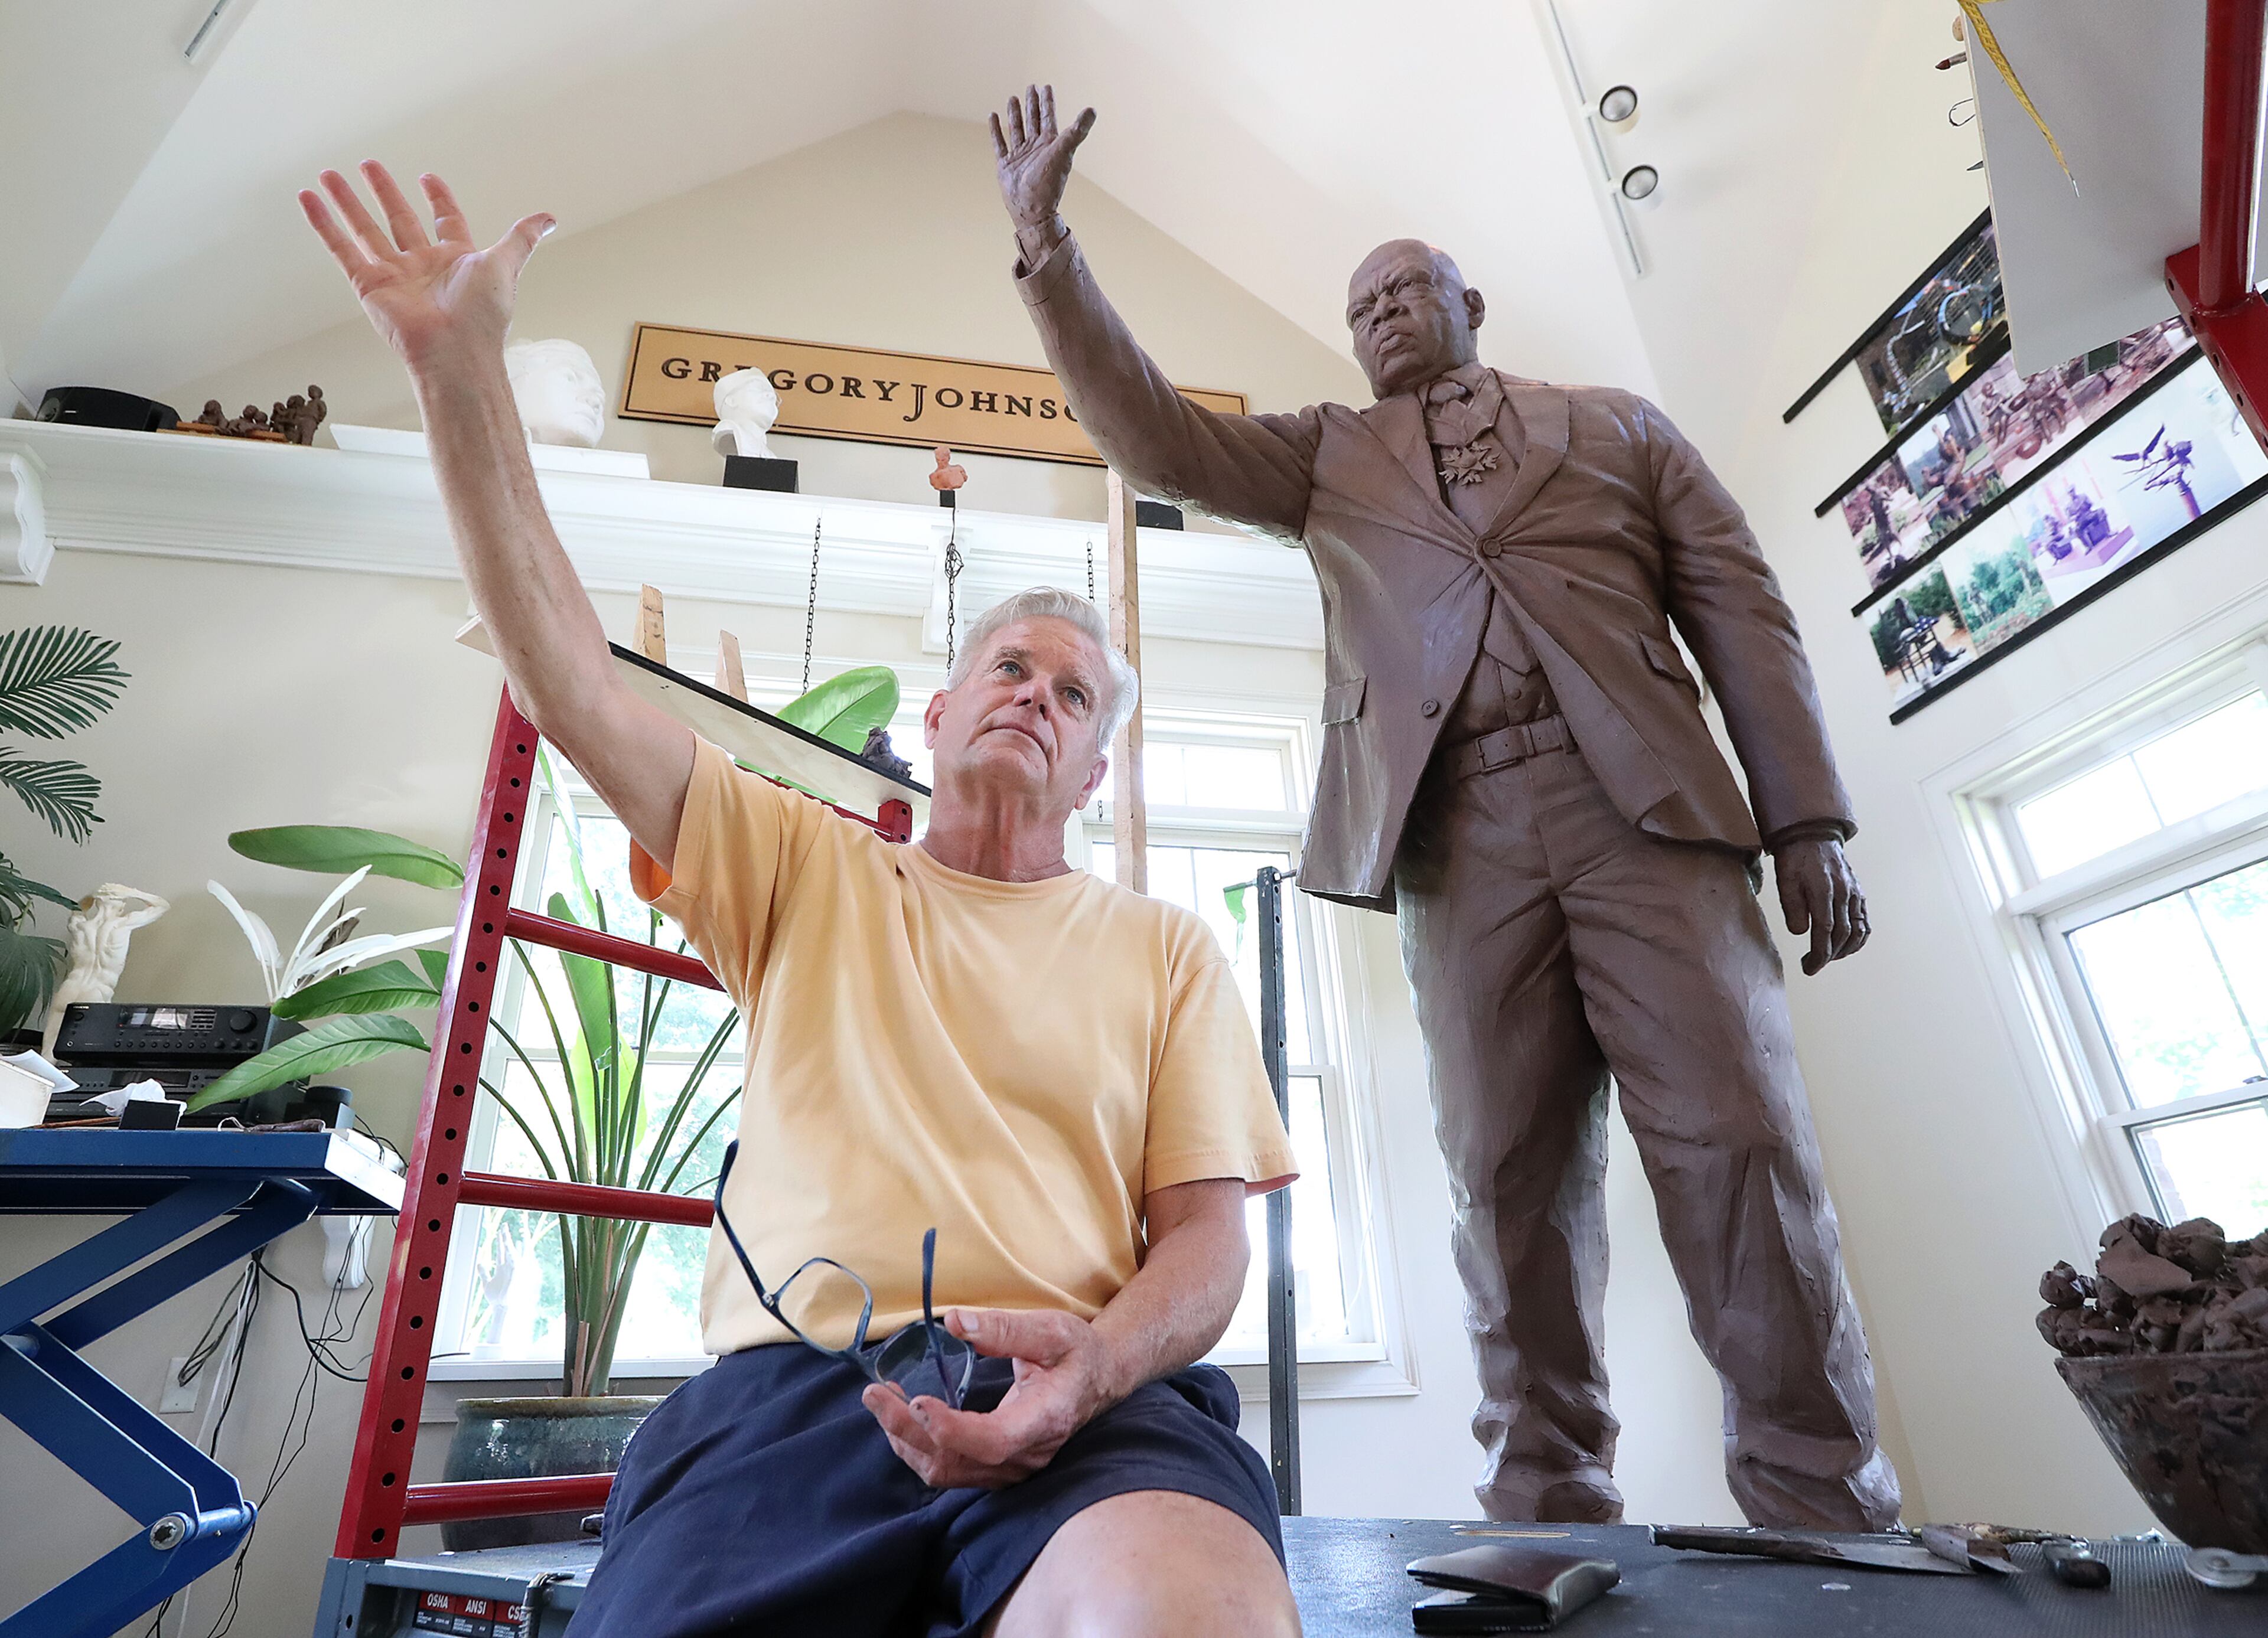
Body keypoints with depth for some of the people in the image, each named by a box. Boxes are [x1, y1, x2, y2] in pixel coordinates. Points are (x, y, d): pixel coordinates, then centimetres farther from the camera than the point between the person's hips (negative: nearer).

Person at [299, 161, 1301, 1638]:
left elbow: (1207, 1237, 8)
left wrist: (1090, 1366, -15)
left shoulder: (1167, 950, 13)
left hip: (1086, 1404, -1)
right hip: (791, 1380, 2)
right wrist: (460, 366, 2)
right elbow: (570, 687, 6)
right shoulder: (808, 871, 15)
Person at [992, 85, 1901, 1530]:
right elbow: (1157, 438, 13)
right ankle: (1551, 1506, 5)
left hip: (1647, 801, 0)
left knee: (1739, 1139, -9)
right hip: (1457, 828, 1)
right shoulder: (1331, 453, 26)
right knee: (1510, 1172, -3)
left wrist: (1808, 821, 2)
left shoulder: (1618, 423, 24)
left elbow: (1742, 611, 14)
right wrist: (1048, 245, 6)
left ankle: (1830, 1509, 3)